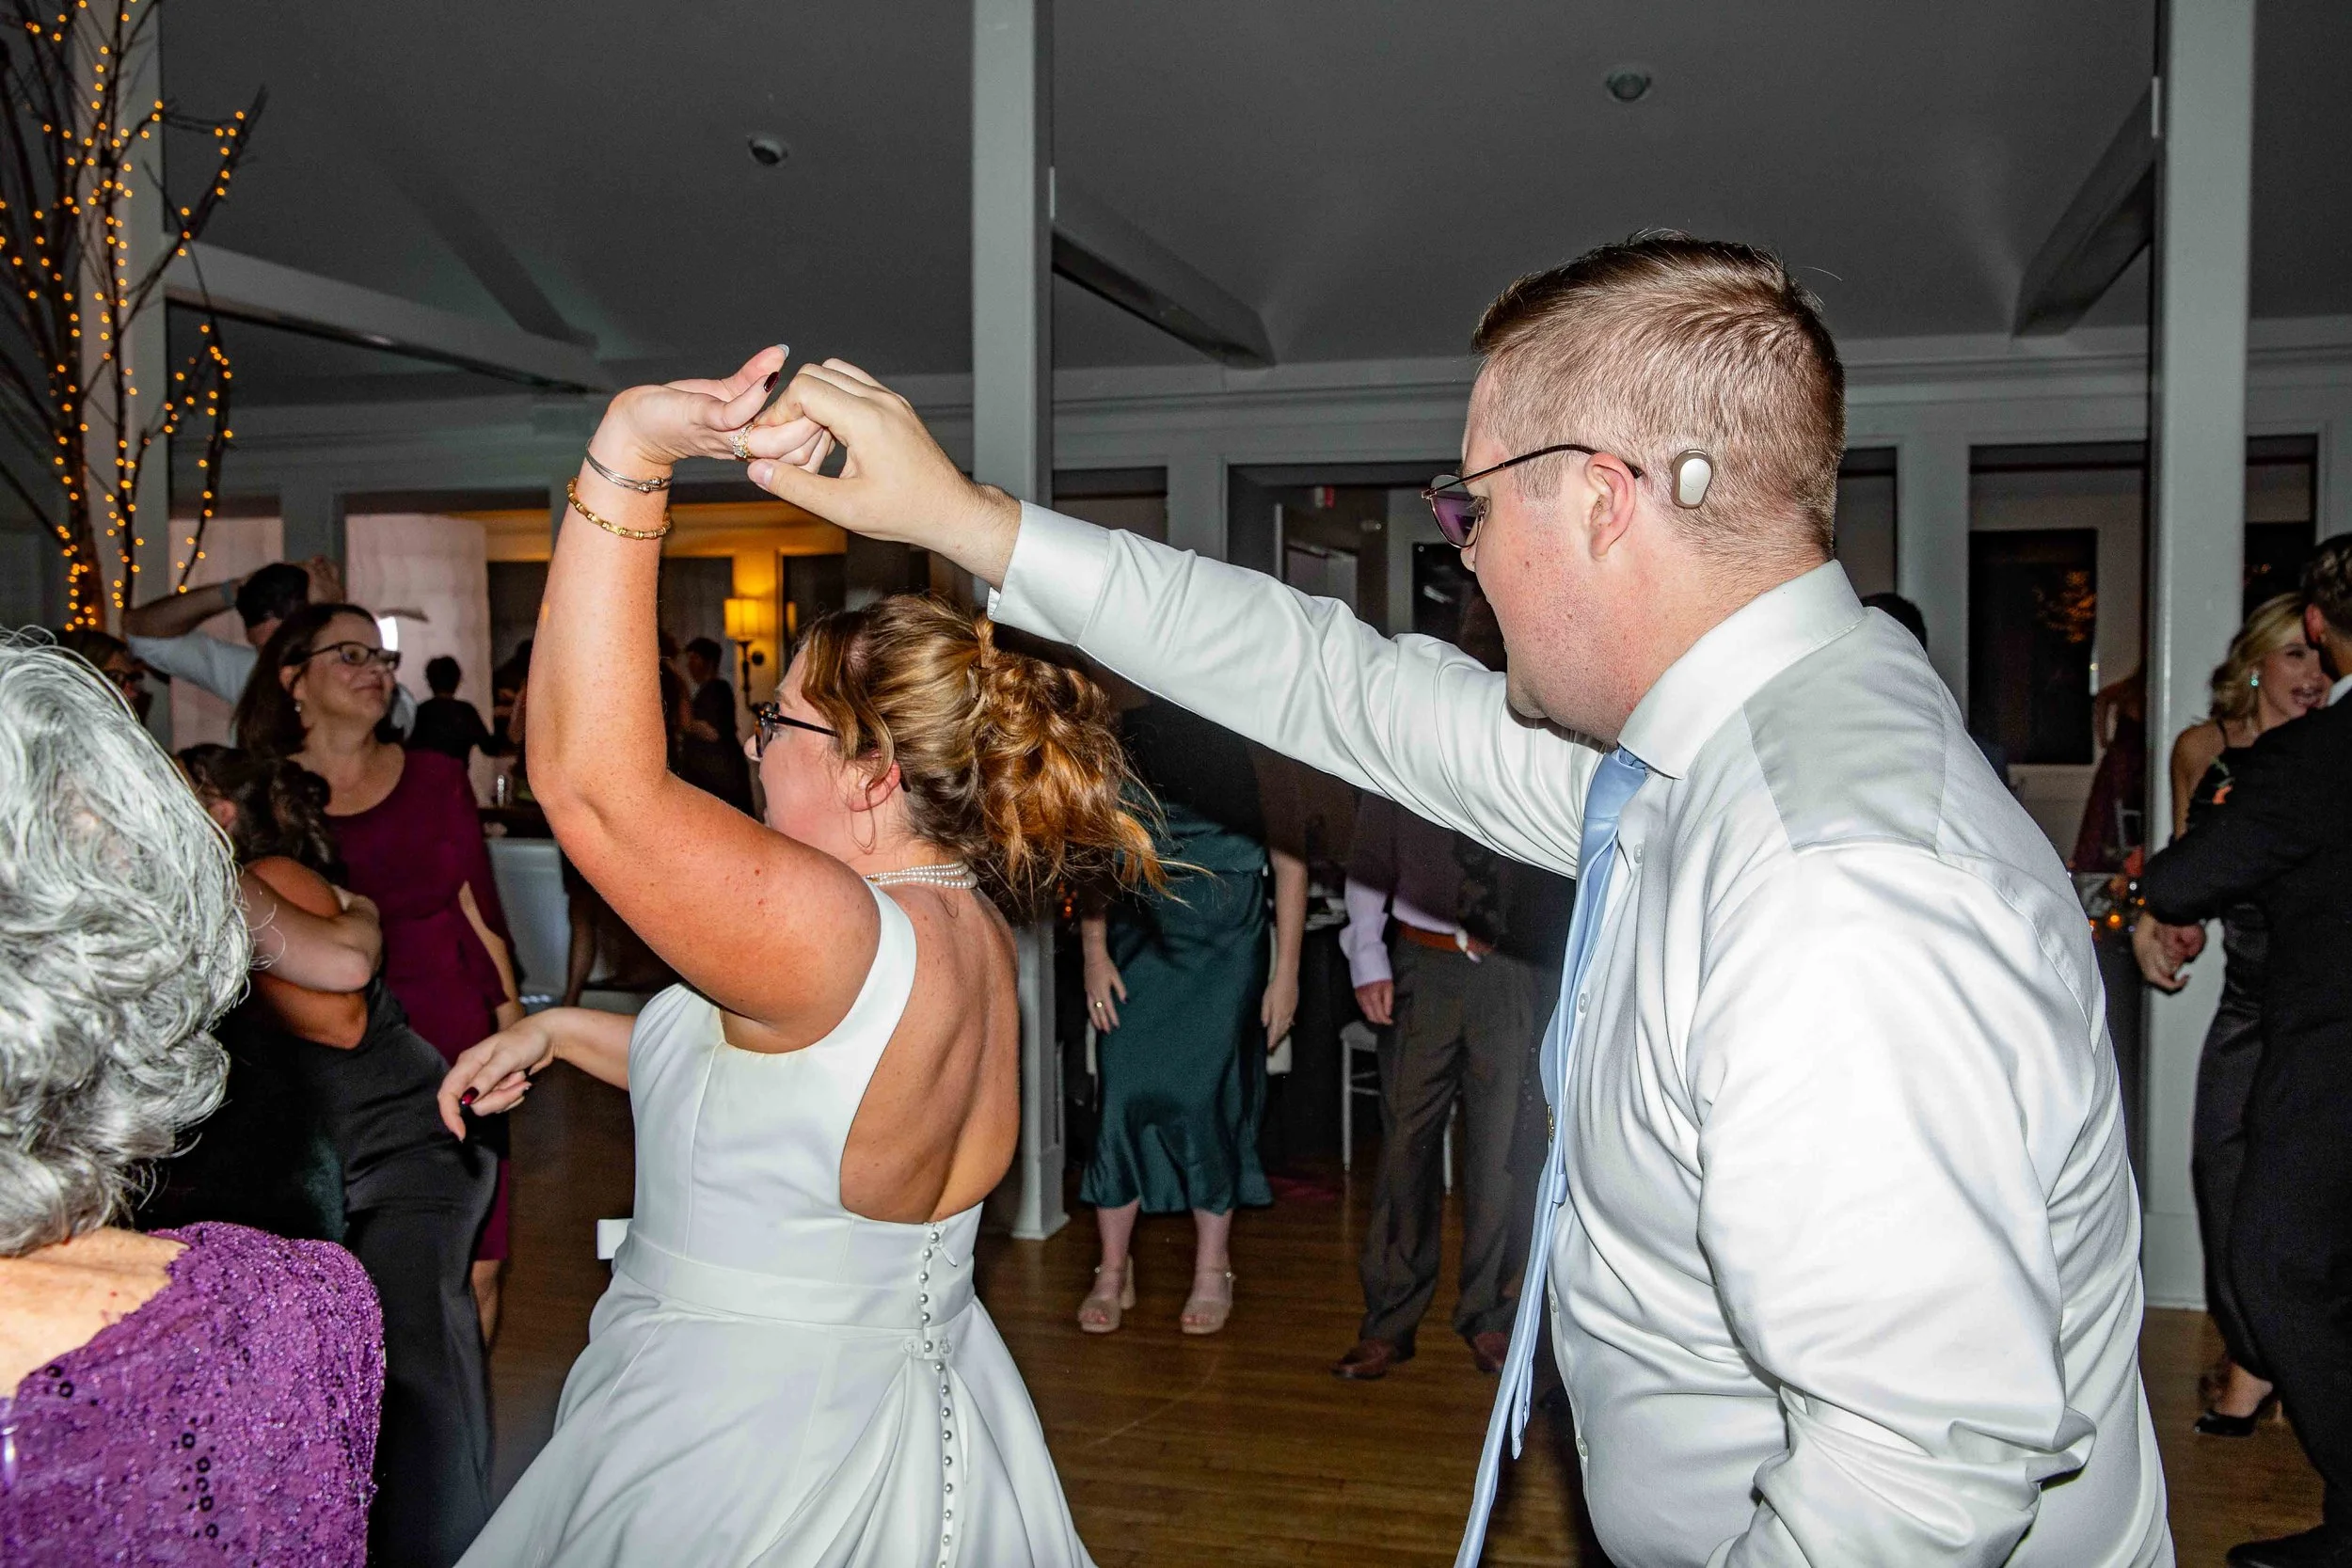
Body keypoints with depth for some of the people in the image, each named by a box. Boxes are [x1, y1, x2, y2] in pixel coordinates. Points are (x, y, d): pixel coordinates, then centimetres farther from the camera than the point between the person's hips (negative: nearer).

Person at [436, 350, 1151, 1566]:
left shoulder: (838, 935, -28)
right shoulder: (961, 930, 3)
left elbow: (590, 775, -35)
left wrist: (623, 460, -36)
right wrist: (565, 1030, 11)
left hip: (763, 1462, -9)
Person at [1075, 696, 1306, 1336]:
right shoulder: (1126, 730, 3)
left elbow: (1289, 858, -1)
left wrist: (1285, 972, -3)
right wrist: (1094, 955, 1)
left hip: (1225, 951, -2)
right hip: (1136, 941, 2)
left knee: (1206, 1102, -1)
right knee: (1124, 1097, 0)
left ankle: (1212, 1272, 16)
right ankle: (1113, 1272, 13)